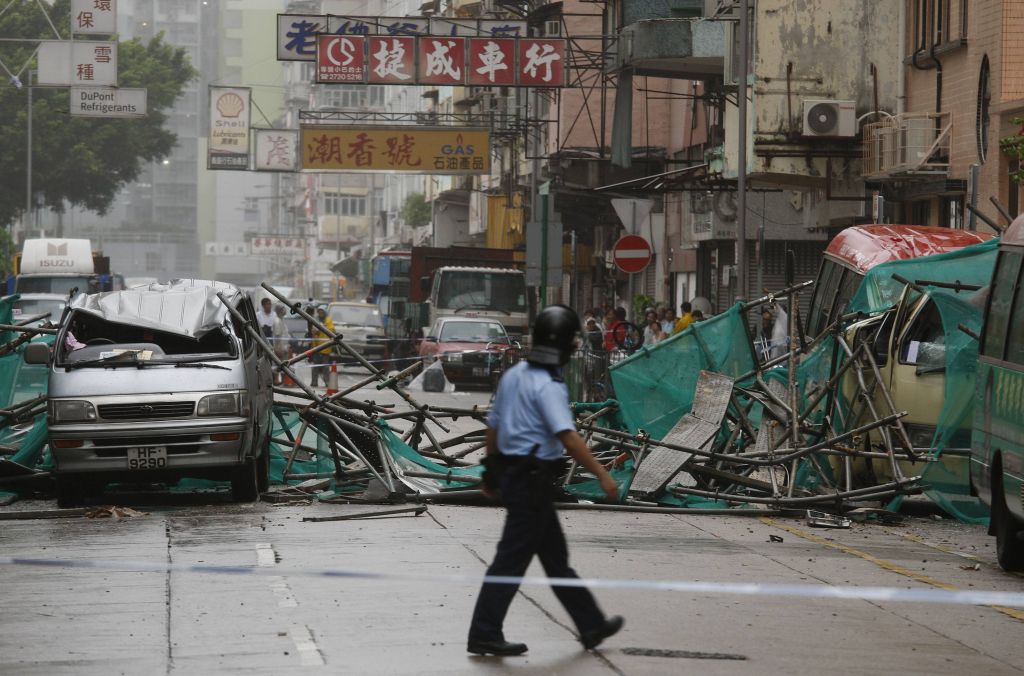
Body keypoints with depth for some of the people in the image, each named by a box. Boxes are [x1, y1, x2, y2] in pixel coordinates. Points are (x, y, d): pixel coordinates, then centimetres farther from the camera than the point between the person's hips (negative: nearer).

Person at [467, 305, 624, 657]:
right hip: (533, 479, -10)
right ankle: (484, 634, 0)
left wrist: (491, 470, 27)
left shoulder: (513, 375, 10)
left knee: (556, 557, 15)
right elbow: (568, 436, -27)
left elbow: (493, 426, 17)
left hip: (509, 469, 10)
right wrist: (602, 474, -26)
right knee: (512, 559, -3)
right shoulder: (548, 386, -18)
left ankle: (591, 625, 23)